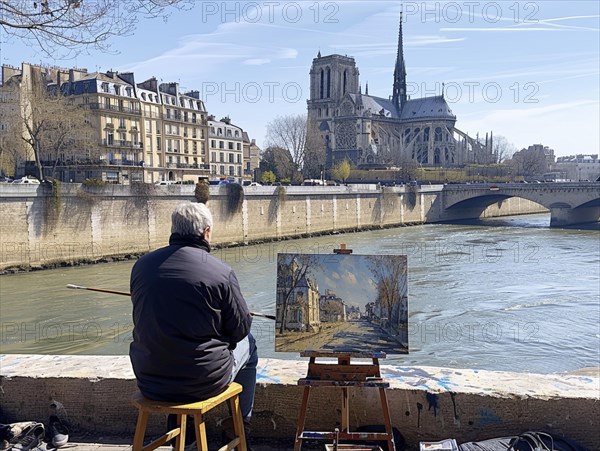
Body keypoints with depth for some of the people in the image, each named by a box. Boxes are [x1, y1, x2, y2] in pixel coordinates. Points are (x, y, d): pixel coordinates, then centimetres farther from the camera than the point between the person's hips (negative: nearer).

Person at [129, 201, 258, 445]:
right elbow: (240, 329, -7)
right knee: (248, 343, 24)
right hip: (203, 385, -4)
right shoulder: (220, 272, -17)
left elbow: (145, 321, 10)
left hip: (150, 384, 5)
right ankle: (242, 424, 40)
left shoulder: (142, 265, -4)